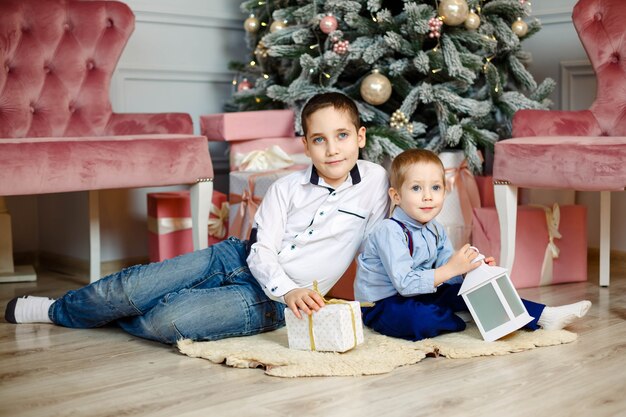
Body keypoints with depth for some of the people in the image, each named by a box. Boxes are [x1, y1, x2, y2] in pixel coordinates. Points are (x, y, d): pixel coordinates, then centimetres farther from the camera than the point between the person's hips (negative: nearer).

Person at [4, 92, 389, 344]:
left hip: (268, 301, -2)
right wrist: (288, 289, -27)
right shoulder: (286, 188, -2)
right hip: (237, 259, 2)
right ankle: (58, 308, 21)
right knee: (128, 288, -10)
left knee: (166, 321, -24)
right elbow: (262, 251, -6)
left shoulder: (376, 180, -6)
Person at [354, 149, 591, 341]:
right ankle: (460, 318, -4)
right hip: (382, 305, -8)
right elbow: (404, 283, -31)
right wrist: (451, 269, -31)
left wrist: (474, 270, -18)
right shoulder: (389, 231, -23)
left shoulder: (436, 231, 6)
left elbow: (451, 279, 3)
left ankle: (543, 317, 8)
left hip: (421, 294, 9)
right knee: (422, 320, -37)